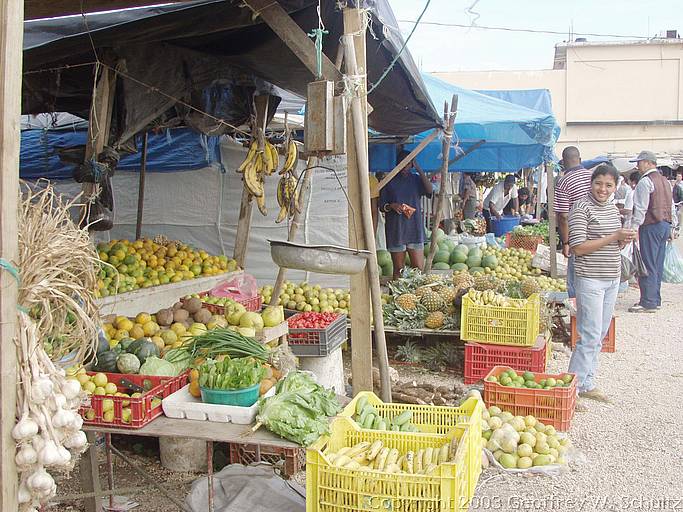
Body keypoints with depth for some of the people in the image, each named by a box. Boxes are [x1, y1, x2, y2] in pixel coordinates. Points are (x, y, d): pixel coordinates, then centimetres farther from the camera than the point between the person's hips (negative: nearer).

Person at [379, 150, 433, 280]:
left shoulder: (416, 179, 8)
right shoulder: (389, 182, 5)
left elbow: (429, 190, -12)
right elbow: (381, 206, 6)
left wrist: (419, 169, -12)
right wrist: (392, 206, -16)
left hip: (415, 229, 1)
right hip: (396, 230, -1)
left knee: (419, 269, -2)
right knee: (398, 269, 3)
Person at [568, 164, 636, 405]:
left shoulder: (613, 209, 13)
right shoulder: (581, 209, -11)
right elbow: (578, 248, -18)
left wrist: (624, 240, -1)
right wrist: (614, 237, -19)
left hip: (612, 279, 8)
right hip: (590, 279, -8)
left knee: (600, 335, 13)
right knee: (590, 336, -9)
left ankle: (587, 384, 23)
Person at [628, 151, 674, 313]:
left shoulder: (645, 181, -12)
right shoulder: (665, 181, 16)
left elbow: (640, 209, -16)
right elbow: (672, 206, 18)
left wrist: (633, 228, -14)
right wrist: (670, 228, 21)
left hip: (651, 226, -9)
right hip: (665, 224, 9)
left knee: (647, 265, -6)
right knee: (658, 265, 13)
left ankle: (648, 303, -5)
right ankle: (656, 300, 18)